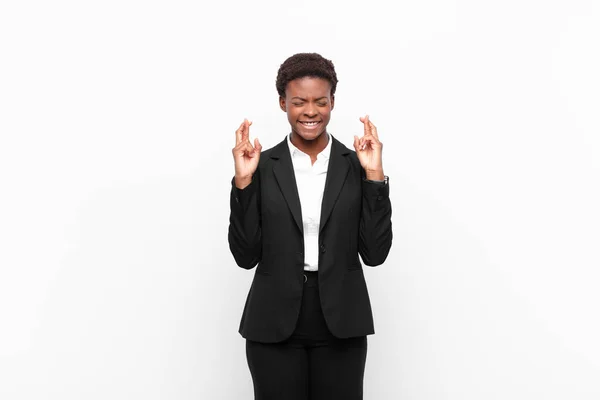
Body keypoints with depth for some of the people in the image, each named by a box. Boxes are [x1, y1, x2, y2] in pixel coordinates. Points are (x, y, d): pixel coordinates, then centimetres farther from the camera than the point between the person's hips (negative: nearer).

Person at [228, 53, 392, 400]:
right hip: (275, 325, 0)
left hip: (340, 324, 1)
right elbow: (246, 255, -4)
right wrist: (243, 181, -12)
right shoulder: (263, 166, 0)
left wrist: (374, 175, -10)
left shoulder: (356, 165, 1)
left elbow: (375, 252, -5)